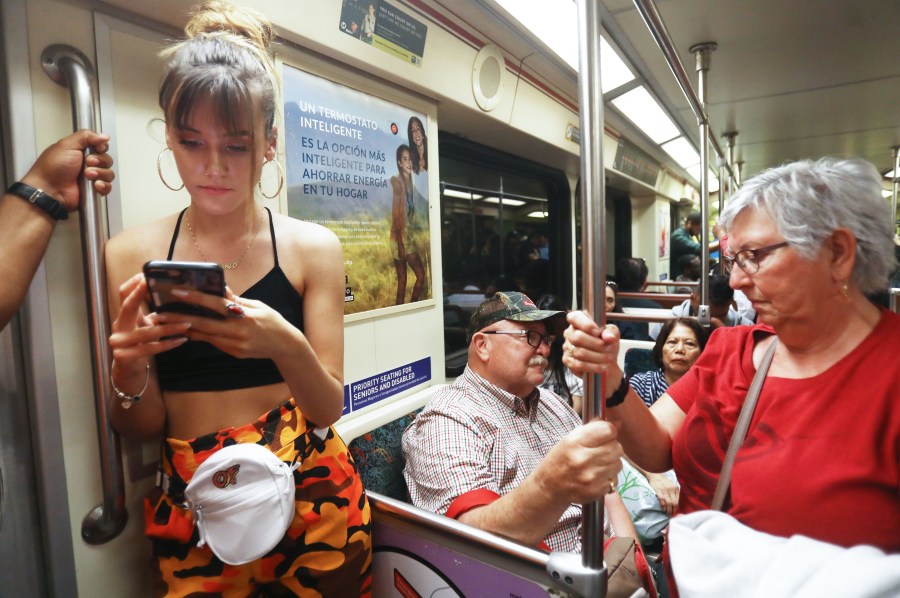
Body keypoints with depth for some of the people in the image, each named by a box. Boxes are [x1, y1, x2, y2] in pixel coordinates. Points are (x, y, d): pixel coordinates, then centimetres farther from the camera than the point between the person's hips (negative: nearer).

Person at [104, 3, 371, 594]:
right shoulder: (131, 254, -2)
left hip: (308, 494, 0)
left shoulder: (312, 247, -7)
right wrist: (130, 372, -19)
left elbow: (328, 409, -7)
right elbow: (141, 429, 2)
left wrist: (286, 346, -26)